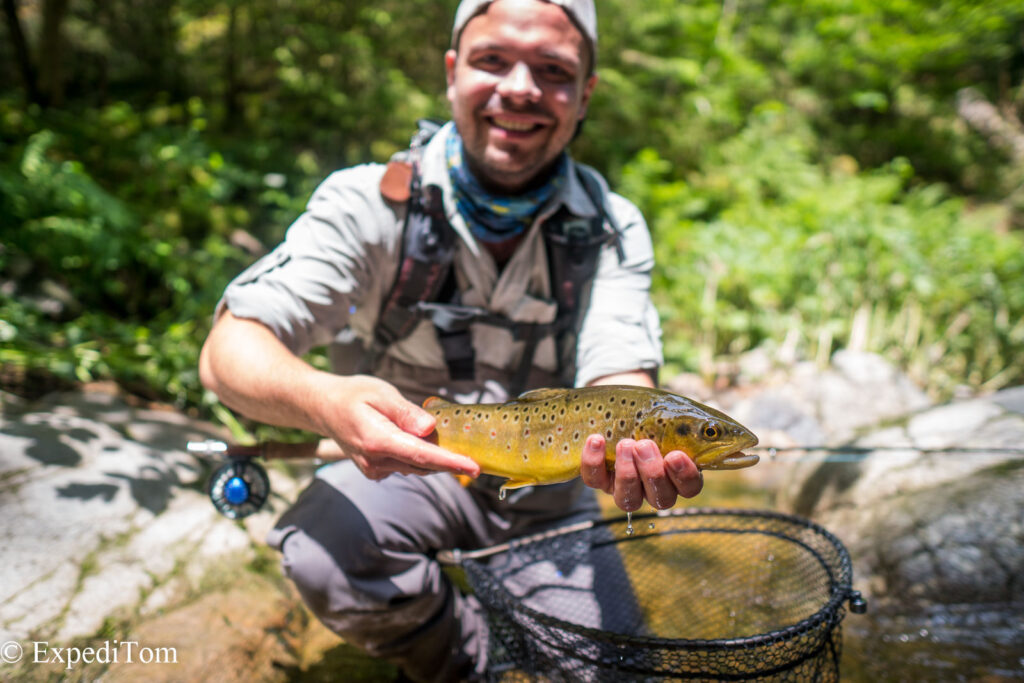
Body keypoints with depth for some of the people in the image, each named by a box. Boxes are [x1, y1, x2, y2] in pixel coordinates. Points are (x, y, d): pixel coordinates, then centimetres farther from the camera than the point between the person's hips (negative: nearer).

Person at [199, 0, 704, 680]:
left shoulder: (613, 228, -10)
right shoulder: (369, 201, -17)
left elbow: (620, 376, -23)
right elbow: (231, 349, -25)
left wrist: (634, 446, -49)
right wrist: (325, 400, -49)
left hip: (550, 492, 2)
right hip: (406, 465, -1)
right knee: (326, 557, -30)